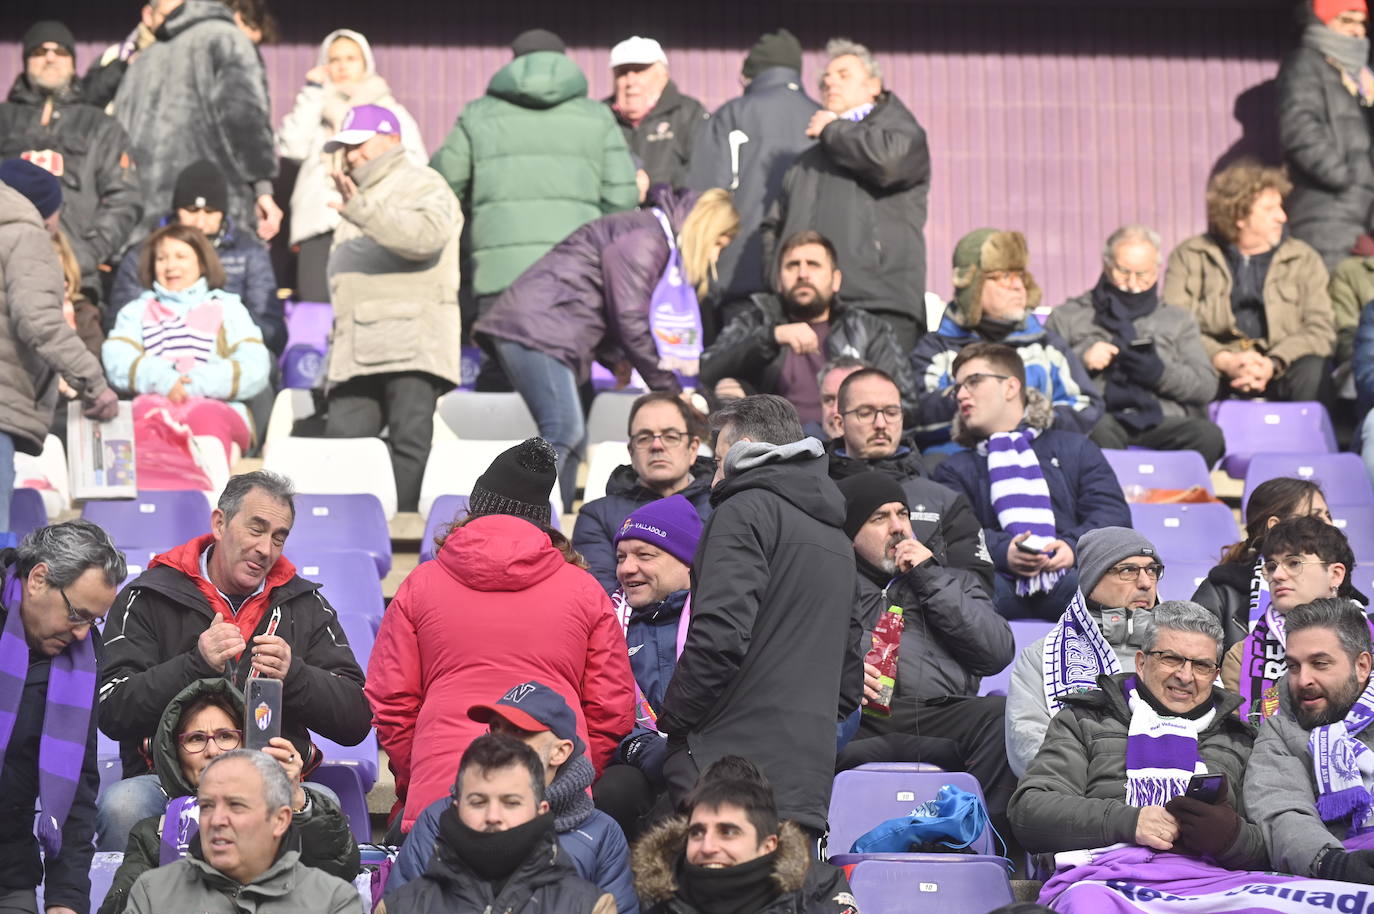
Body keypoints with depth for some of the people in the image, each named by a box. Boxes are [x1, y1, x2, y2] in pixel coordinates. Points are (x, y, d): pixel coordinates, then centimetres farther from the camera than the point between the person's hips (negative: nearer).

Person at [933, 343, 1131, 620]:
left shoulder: (1075, 448, 28)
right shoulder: (956, 469, 29)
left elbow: (1113, 514, 13)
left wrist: (1074, 546, -10)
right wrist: (1002, 551, -14)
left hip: (1069, 575, 0)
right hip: (1001, 583, 0)